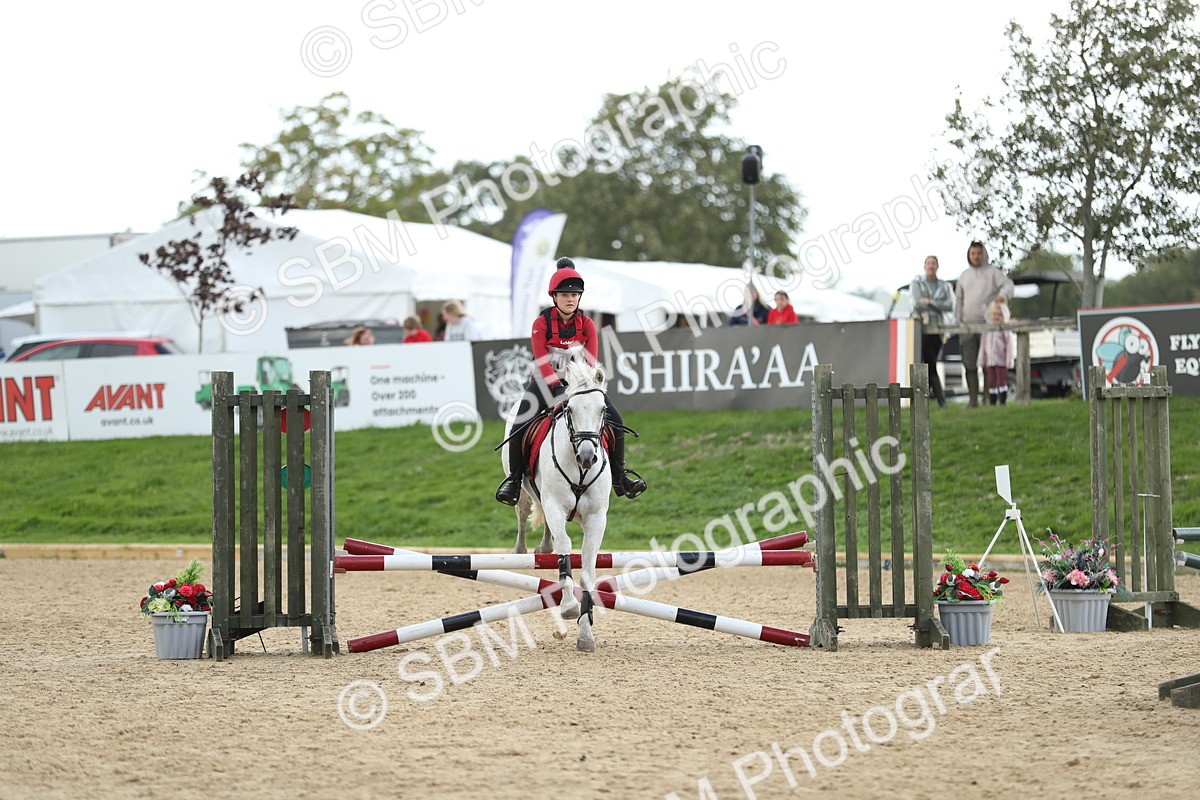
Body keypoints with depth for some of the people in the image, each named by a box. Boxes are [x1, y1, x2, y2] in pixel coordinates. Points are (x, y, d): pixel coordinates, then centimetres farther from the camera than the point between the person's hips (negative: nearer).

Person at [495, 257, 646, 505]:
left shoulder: (586, 324, -1)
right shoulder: (542, 323, -9)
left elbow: (591, 360, -12)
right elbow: (541, 360, -18)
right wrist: (558, 387, -32)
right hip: (547, 380, -2)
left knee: (615, 420, -11)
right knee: (519, 427, -20)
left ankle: (619, 476, 2)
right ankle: (514, 479, -3)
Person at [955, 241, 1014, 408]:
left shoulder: (992, 272, 5)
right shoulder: (964, 275, 18)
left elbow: (1008, 284, -7)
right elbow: (959, 299, 21)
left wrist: (1003, 294, -30)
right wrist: (958, 321, 12)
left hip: (987, 324, -4)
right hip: (968, 325, 4)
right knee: (969, 364, 0)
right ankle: (973, 399, 5)